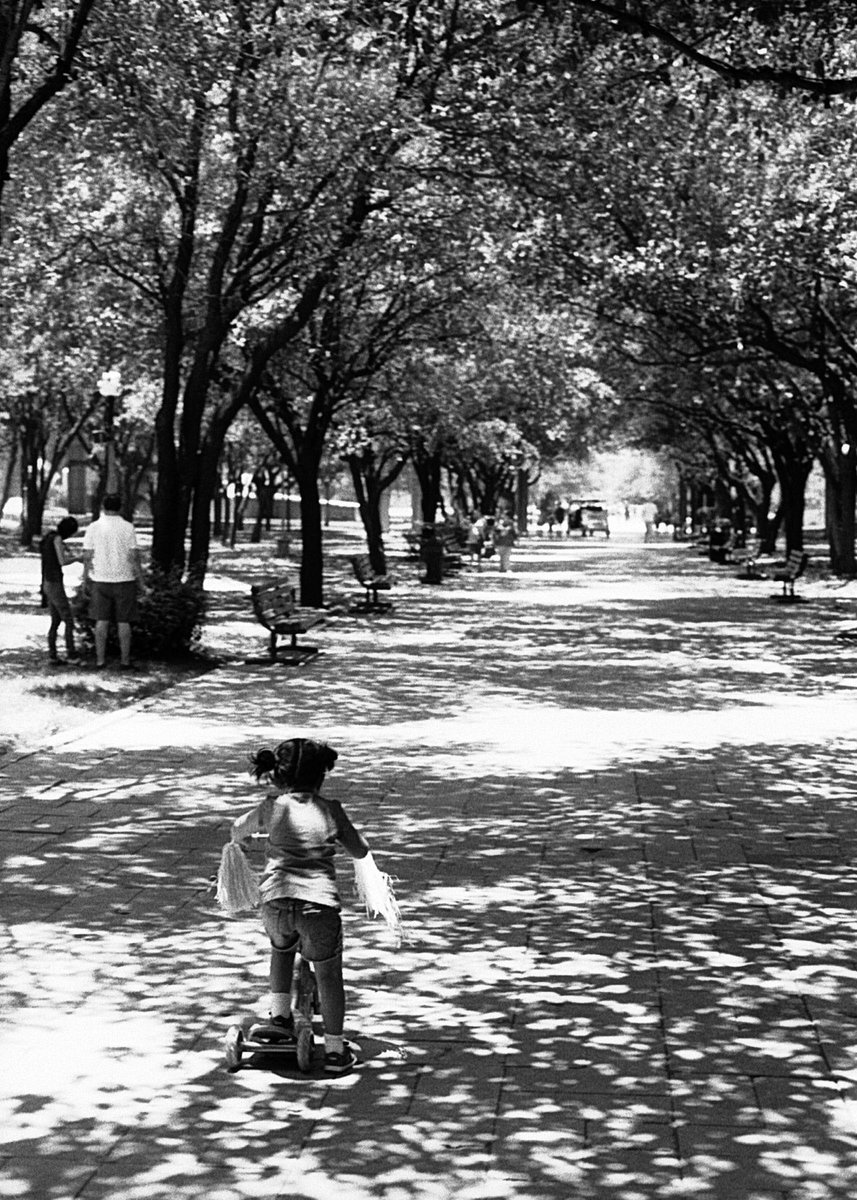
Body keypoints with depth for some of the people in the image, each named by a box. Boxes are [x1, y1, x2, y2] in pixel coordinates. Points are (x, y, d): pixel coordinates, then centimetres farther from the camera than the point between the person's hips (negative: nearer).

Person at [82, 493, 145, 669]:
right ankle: (125, 660, 8)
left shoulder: (94, 527, -3)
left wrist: (86, 576, 9)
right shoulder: (127, 527, -6)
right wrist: (140, 577, 1)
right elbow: (134, 556, -8)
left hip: (101, 580, 1)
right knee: (123, 622, 6)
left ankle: (100, 659, 8)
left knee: (101, 621, 7)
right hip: (124, 580, -1)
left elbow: (88, 556, -3)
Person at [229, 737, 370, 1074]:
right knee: (328, 975, 19)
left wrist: (239, 840, 52)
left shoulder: (272, 806, 11)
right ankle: (335, 1050, 24)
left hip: (276, 900, 1)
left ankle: (280, 1016, 27)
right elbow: (360, 851, 20)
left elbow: (238, 829, 29)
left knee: (281, 946, 34)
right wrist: (342, 833, 39)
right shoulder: (331, 809, 10)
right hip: (320, 903, -1)